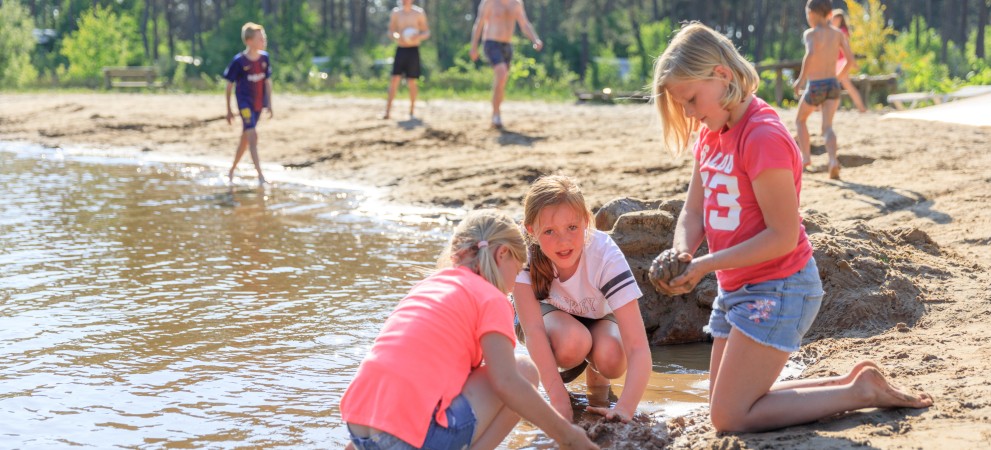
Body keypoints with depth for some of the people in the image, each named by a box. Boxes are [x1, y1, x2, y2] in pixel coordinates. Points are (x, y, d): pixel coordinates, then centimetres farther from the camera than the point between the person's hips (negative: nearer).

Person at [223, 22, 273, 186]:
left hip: (258, 104, 6)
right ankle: (260, 175, -20)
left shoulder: (264, 57, 1)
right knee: (252, 136, -16)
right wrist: (229, 110, -4)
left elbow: (268, 81, 11)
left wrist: (269, 104, 8)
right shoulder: (238, 61, -14)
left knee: (245, 138, 14)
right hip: (244, 103, -6)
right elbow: (229, 86, -6)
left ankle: (232, 171, 31)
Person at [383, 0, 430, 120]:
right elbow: (390, 32, 11)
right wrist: (396, 37, -13)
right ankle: (387, 111, -9)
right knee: (394, 80, -8)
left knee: (412, 83, 0)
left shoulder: (419, 13, 1)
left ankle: (411, 112, 11)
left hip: (413, 50, -1)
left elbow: (427, 32, 4)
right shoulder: (395, 13, 6)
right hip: (400, 49, 1)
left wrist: (419, 37, -18)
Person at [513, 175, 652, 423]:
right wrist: (560, 402, -41)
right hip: (548, 311, -1)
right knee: (573, 341, -36)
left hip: (596, 315, 1)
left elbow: (638, 348, -39)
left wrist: (624, 409, -53)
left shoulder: (605, 255, -35)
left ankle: (594, 373, 3)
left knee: (611, 358, -32)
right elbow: (533, 330, -35)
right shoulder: (525, 253, -34)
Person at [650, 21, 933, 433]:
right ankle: (850, 382, 21)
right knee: (727, 408, 15)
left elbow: (783, 237, -23)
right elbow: (693, 213, 7)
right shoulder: (711, 134, 6)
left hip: (777, 290, -10)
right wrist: (682, 255, -15)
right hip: (736, 288, 10)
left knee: (729, 418, -9)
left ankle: (859, 393, 1)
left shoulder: (763, 137, -22)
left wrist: (705, 264, -22)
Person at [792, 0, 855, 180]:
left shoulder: (810, 33, -9)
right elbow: (850, 57, -2)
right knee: (827, 126, -2)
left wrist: (801, 78, -22)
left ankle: (806, 157, 18)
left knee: (800, 120, 22)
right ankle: (833, 160, -27)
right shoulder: (838, 34, 5)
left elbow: (811, 54, -29)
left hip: (815, 87, -3)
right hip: (833, 85, 3)